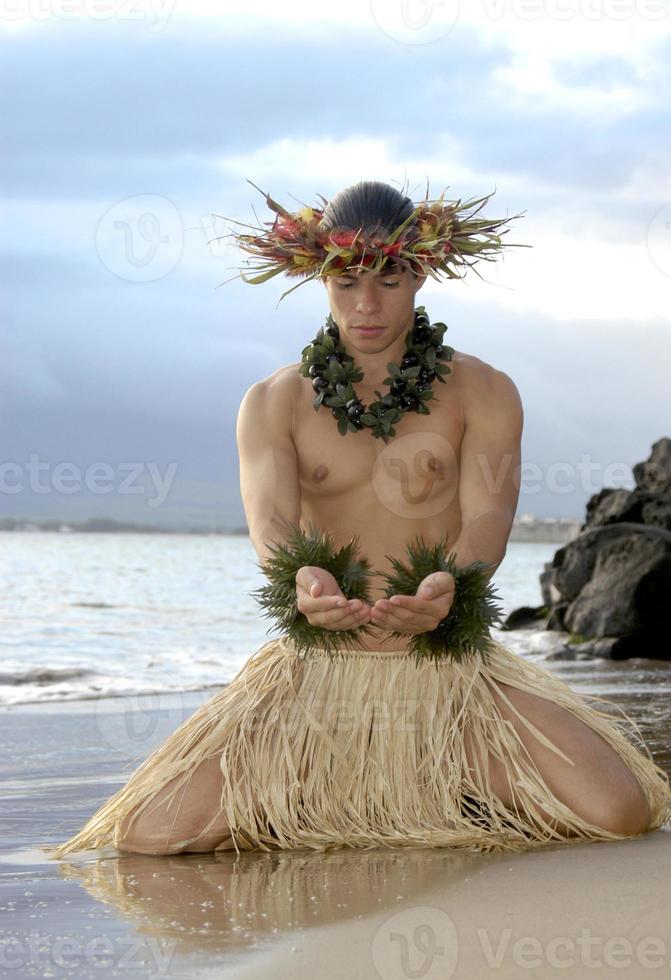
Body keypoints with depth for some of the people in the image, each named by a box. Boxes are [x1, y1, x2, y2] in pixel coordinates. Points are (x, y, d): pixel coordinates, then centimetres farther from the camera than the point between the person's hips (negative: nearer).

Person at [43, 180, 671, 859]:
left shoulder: (482, 392, 5)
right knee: (151, 834, -21)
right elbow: (270, 517, -12)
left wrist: (449, 584, -36)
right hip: (316, 670, 1)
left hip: (450, 672, 0)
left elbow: (487, 515, -11)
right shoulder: (272, 403, 6)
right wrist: (303, 580, -37)